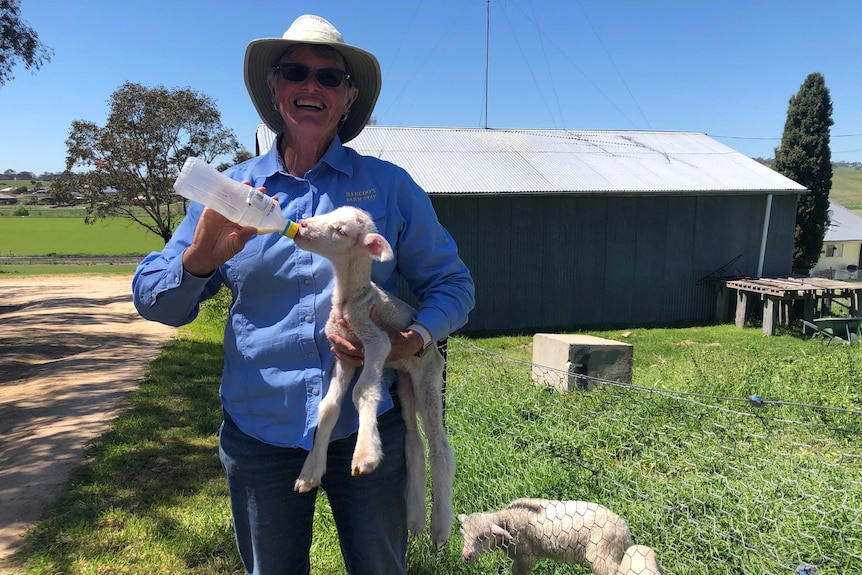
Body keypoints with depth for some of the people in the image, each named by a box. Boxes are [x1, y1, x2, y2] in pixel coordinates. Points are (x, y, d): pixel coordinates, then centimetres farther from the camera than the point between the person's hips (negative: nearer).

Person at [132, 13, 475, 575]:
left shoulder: (390, 186, -1)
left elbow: (452, 284, 2)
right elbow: (154, 300, 3)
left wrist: (415, 339, -18)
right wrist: (200, 260, -19)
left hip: (367, 425, -1)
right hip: (258, 429, 1)